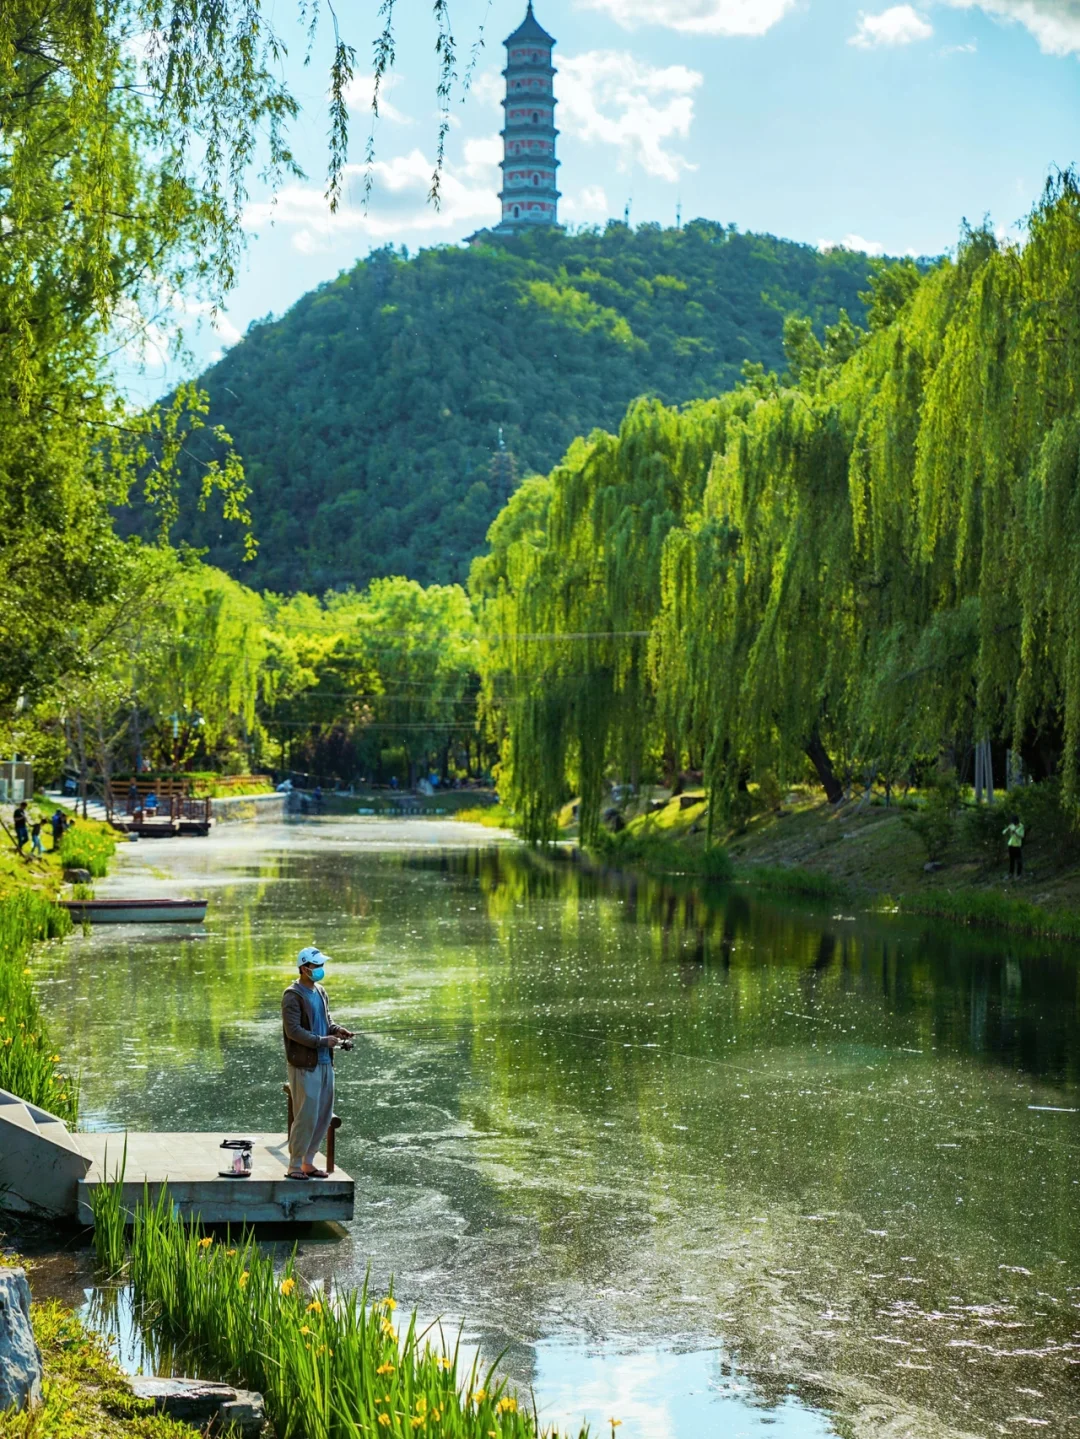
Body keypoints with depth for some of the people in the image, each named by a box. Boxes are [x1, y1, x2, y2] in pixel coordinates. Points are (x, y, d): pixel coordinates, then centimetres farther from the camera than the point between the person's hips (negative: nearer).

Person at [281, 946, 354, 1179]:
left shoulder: (320, 992, 13)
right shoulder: (293, 996, -11)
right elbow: (293, 1030, -18)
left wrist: (337, 1030, 1)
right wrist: (322, 1041, -20)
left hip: (325, 1063, 8)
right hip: (305, 1065, -8)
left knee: (324, 1115, 10)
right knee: (306, 1116, -7)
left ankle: (308, 1162, 19)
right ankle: (294, 1165, 4)